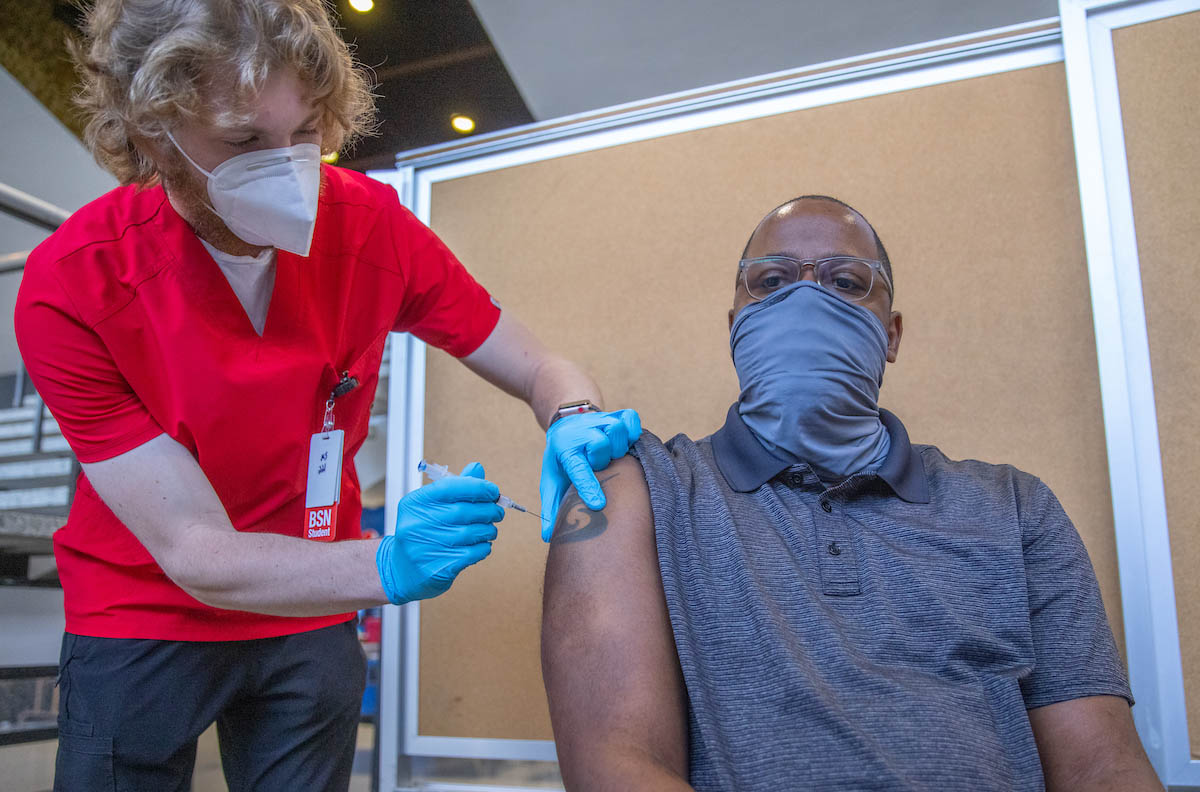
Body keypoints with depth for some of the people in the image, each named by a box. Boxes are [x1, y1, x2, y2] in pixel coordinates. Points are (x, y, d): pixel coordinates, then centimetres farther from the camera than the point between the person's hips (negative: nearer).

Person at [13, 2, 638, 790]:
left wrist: (577, 424, -34)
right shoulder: (70, 289, -24)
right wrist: (389, 567, -42)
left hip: (312, 617, 3)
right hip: (142, 623, -2)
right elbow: (195, 554, -25)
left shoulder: (371, 225, -17)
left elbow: (542, 368, -9)